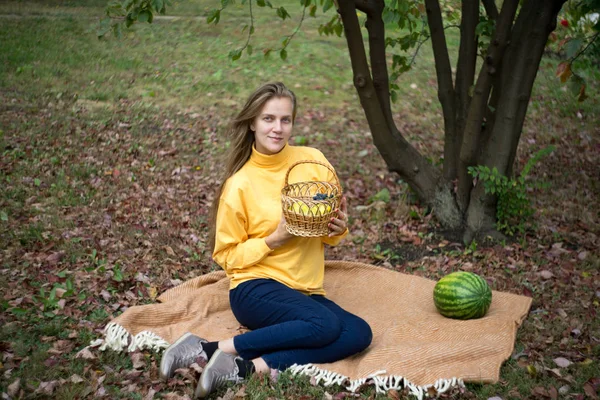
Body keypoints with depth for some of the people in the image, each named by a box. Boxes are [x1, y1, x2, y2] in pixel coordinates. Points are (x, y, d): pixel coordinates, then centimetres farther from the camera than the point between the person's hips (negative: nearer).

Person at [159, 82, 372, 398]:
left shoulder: (313, 161, 2)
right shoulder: (239, 184, -8)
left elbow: (331, 227, 14)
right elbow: (227, 256, -2)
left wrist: (339, 229, -10)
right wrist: (274, 240, -16)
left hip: (305, 290, 5)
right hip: (256, 288, -5)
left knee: (359, 334, -20)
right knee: (324, 325, -30)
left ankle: (245, 368, -24)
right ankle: (209, 348, -22)